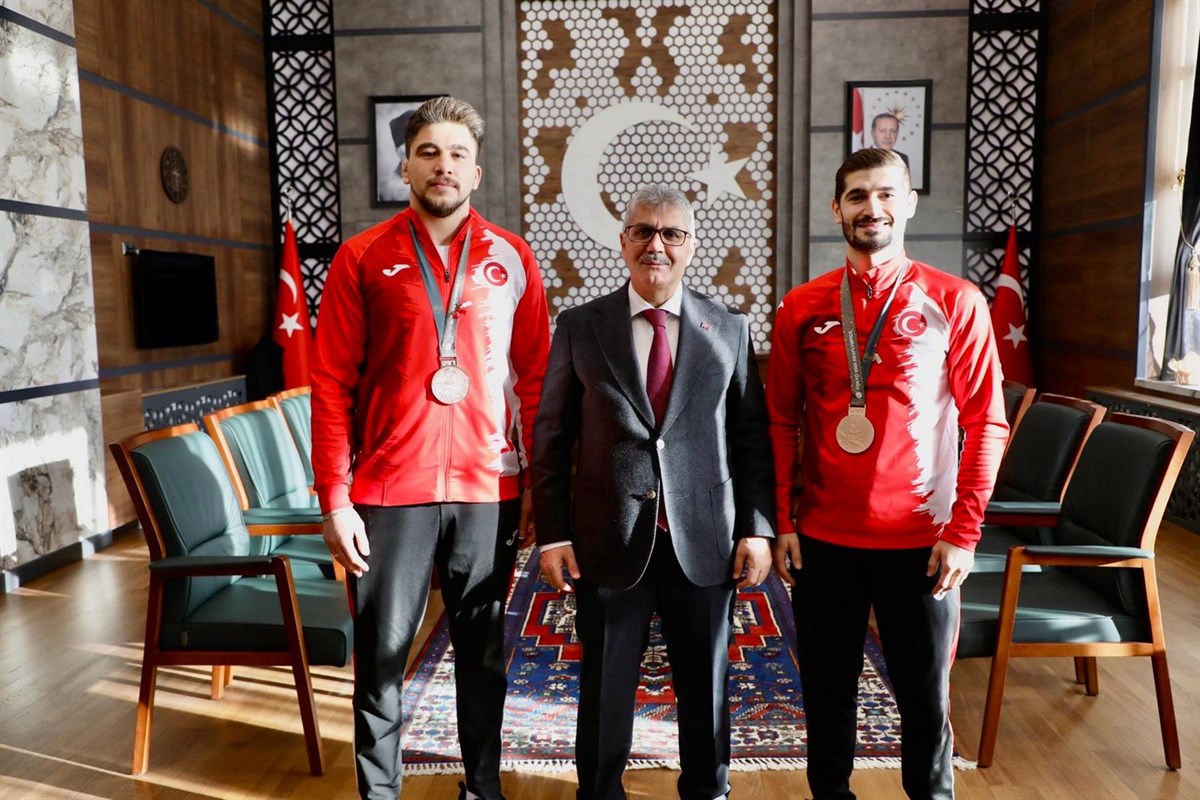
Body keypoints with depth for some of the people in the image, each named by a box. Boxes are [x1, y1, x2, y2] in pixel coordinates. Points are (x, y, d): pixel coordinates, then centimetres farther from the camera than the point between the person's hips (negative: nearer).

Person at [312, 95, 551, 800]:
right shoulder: (363, 258, 2)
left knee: (484, 650, 13)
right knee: (382, 654, 9)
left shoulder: (512, 259, 5)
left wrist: (538, 487, 1)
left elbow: (534, 379, 5)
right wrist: (335, 499, -5)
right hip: (390, 490, -1)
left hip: (490, 489, 1)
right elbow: (332, 385, 0)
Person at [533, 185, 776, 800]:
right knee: (605, 688, 13)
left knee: (707, 686, 15)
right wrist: (552, 532, -4)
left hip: (704, 541, 1)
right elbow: (550, 437, 1)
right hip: (609, 541, -1)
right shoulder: (580, 326, 1)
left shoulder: (729, 328, 4)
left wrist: (758, 528, -1)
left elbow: (752, 437, 5)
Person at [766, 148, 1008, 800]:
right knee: (827, 690, 14)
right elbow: (781, 422, 5)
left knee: (925, 696, 10)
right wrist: (782, 522, 0)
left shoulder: (956, 302, -2)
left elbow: (986, 424, -2)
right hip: (822, 538, 2)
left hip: (920, 541, -1)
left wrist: (963, 533, -7)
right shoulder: (802, 308, 3)